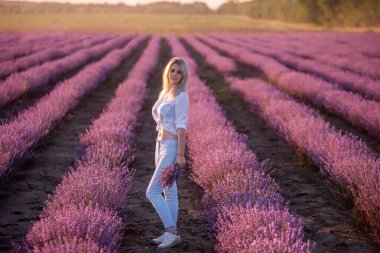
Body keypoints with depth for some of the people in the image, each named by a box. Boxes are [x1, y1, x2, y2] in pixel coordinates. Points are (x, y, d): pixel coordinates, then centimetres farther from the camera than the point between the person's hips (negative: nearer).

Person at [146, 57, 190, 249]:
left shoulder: (181, 96, -15)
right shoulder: (164, 93, 12)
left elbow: (182, 127, -19)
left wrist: (180, 155, -22)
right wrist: (158, 151, 19)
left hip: (173, 148, -9)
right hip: (162, 146, 9)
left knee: (152, 192, -10)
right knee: (169, 191, 11)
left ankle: (171, 232, -5)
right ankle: (170, 234, 17)